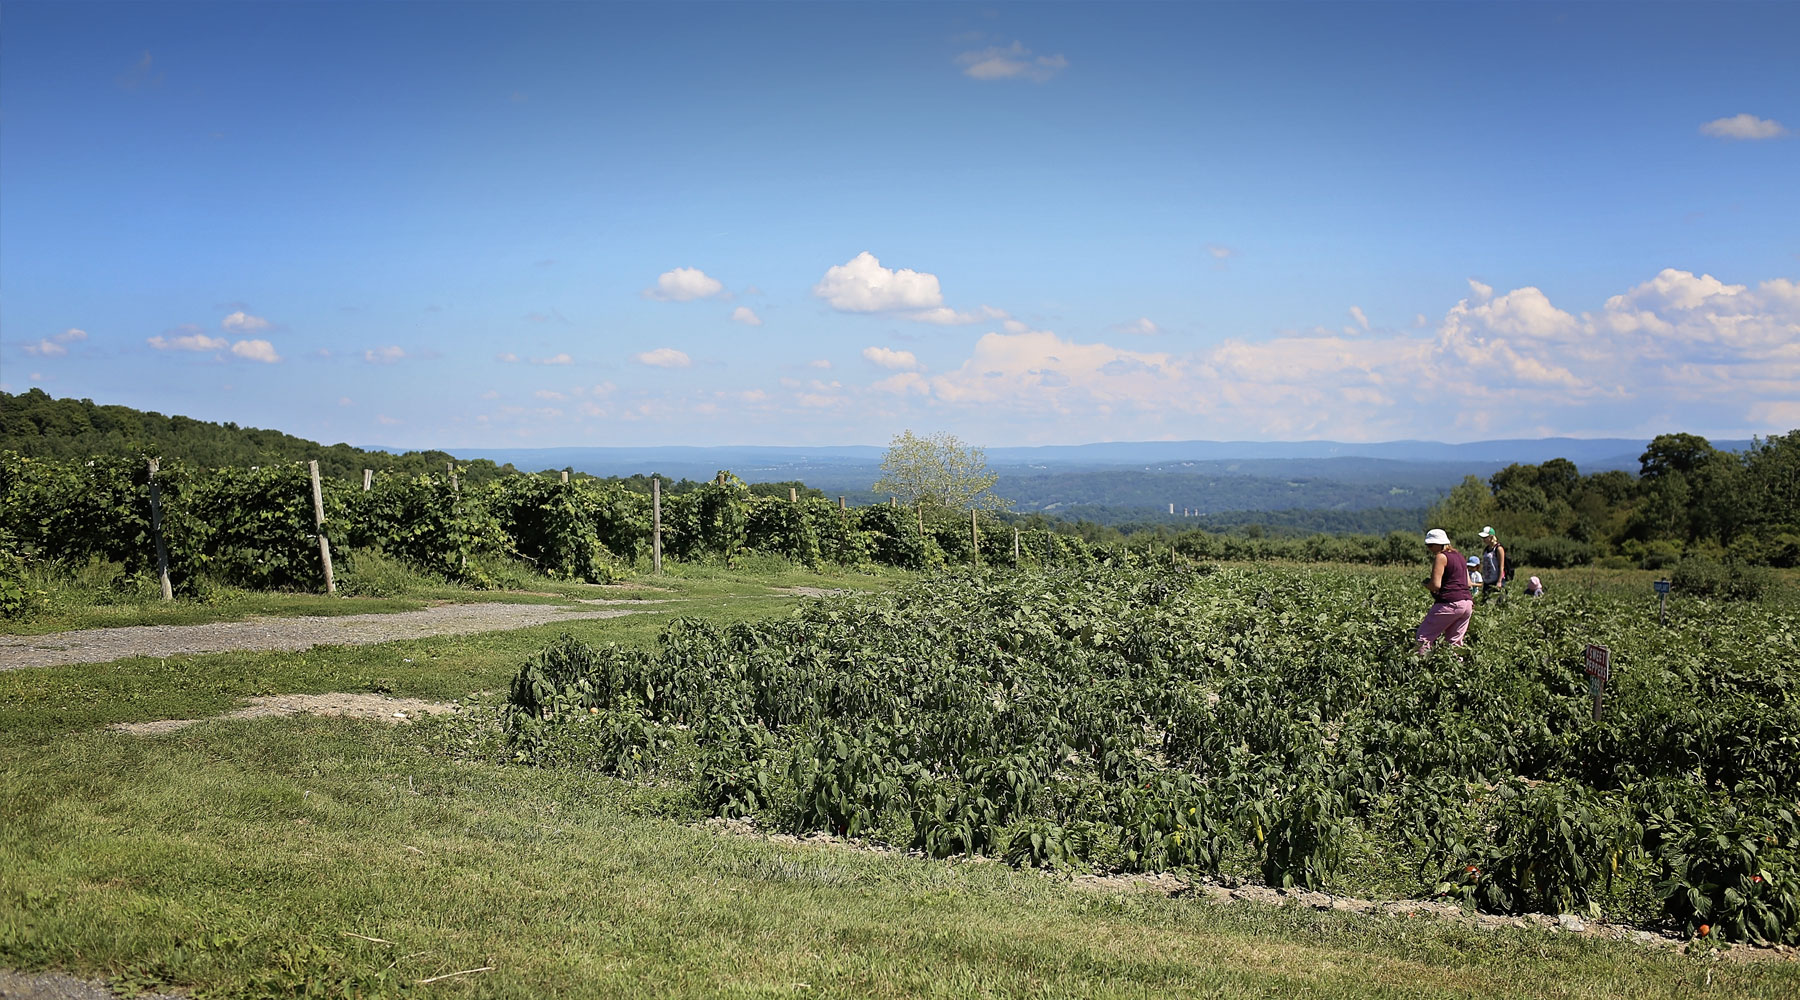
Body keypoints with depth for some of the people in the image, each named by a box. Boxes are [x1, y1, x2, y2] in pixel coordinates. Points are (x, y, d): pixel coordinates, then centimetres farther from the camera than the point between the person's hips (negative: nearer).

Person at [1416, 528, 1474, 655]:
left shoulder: (1441, 557, -6)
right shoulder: (1459, 555, 19)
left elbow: (1435, 585, -14)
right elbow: (1468, 583, 22)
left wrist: (1426, 584, 6)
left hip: (1449, 603, -8)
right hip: (1467, 603, 8)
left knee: (1424, 637, -2)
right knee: (1455, 642, 11)